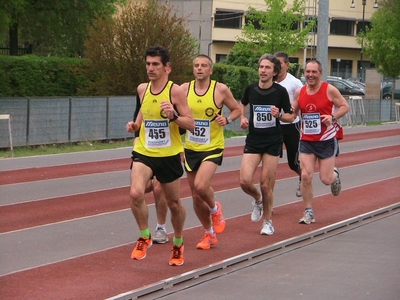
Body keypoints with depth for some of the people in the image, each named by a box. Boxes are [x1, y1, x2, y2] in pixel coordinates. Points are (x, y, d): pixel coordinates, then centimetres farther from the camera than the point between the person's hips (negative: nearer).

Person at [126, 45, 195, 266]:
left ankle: (178, 244, 37)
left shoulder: (176, 91, -11)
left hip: (169, 155, -2)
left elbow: (191, 124, -11)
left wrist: (174, 116, -29)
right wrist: (135, 125, 5)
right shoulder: (142, 89, 3)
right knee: (135, 194, -23)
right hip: (144, 152, 2)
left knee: (173, 202, 13)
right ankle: (144, 237, -1)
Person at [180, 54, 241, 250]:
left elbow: (237, 109, 4)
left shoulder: (220, 90, -8)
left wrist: (227, 119, -15)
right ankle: (209, 234, 29)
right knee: (196, 196, 9)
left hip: (213, 148, -4)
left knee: (201, 186, -25)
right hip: (191, 149, 4)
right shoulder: (184, 89, -2)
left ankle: (215, 209, 10)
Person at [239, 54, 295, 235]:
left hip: (273, 143, -2)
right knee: (245, 181, -10)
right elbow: (242, 104, 22)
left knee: (266, 185, -1)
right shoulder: (251, 89, 0)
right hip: (253, 141, 2)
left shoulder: (280, 91, -7)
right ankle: (258, 200, 24)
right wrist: (242, 118, 4)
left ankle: (268, 221, 19)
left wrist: (279, 115, -20)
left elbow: (291, 117, 0)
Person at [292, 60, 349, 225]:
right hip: (307, 141, 3)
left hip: (327, 140, -3)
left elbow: (345, 106, -5)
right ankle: (308, 212, 2)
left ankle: (335, 175, 38)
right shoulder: (300, 92, 2)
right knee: (306, 176, -9)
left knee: (326, 179, -1)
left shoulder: (329, 90, -10)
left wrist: (333, 117, -22)